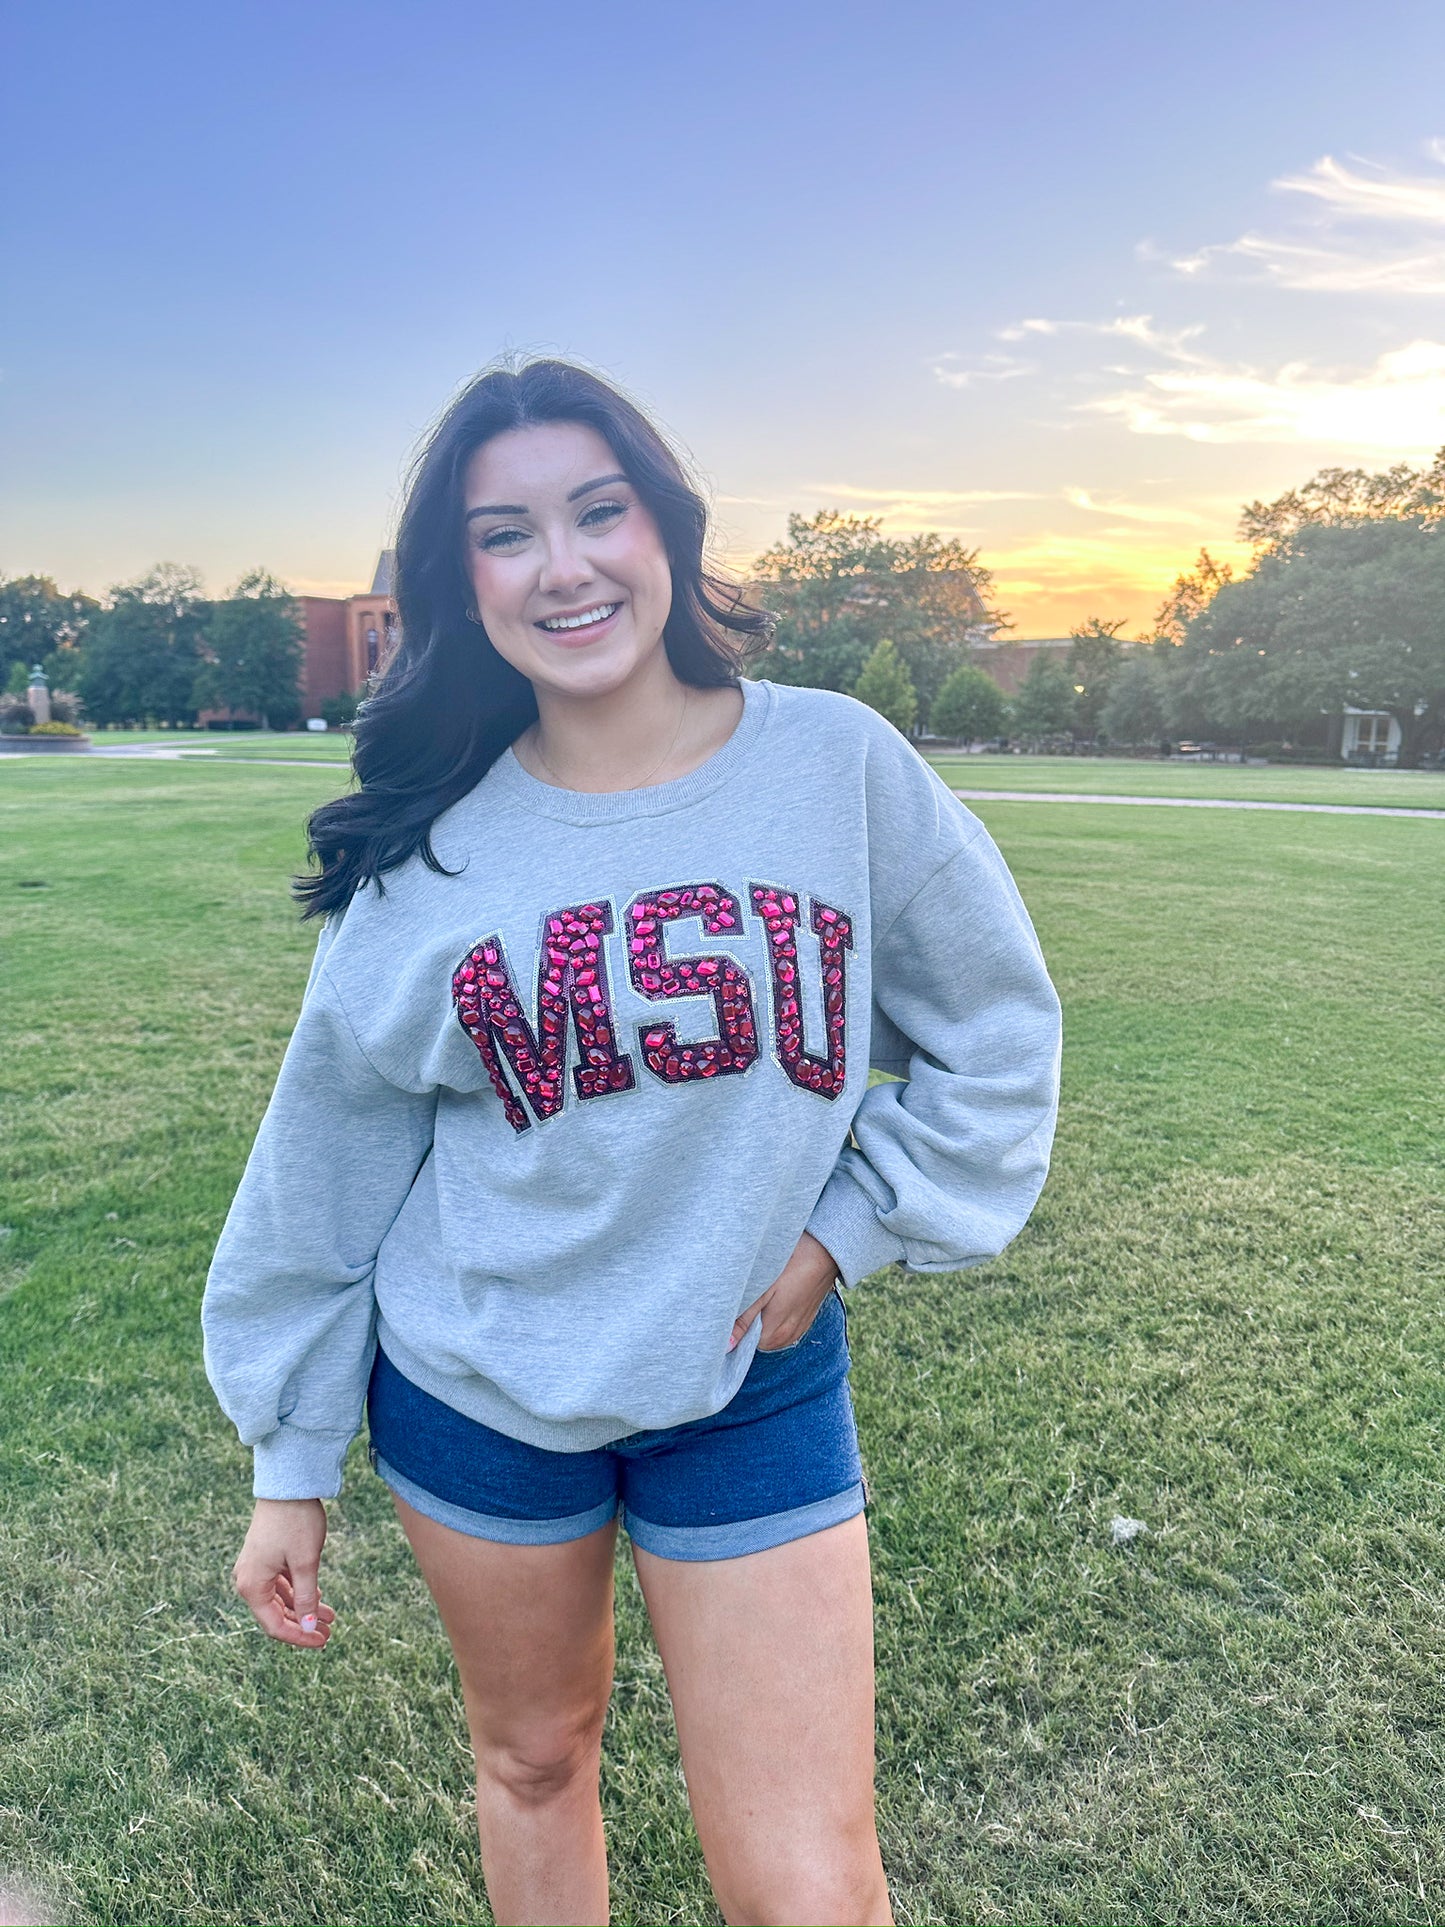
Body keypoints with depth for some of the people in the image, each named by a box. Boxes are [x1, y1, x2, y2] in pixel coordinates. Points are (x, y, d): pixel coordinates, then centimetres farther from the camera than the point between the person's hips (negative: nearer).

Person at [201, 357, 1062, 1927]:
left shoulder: (837, 762, -10)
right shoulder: (434, 845, -9)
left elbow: (995, 1034, 1)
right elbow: (328, 1162, -1)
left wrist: (848, 1228, -7)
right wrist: (289, 1464, 4)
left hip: (755, 1390, 0)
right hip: (470, 1393, 1)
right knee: (531, 1758, 23)